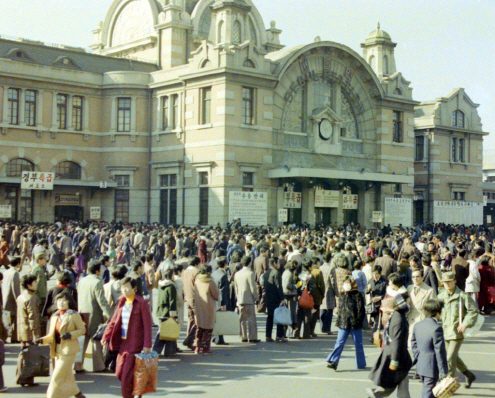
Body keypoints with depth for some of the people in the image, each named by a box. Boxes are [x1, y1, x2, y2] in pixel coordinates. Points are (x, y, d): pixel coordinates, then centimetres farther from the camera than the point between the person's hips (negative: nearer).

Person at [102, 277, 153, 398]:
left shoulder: (141, 303, -12)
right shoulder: (122, 302, 9)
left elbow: (147, 325, -13)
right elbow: (114, 320, 12)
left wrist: (147, 345, -16)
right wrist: (106, 337, 4)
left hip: (135, 344, -7)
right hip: (123, 343, 7)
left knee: (127, 375, -5)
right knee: (119, 373, 12)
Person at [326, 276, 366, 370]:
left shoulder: (357, 295, -7)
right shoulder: (342, 296, 11)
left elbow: (360, 310, -9)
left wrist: (358, 322, -14)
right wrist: (339, 321, 9)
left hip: (354, 325, -4)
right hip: (343, 324, 5)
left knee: (358, 344, 8)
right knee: (339, 342, -3)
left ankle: (361, 364, 20)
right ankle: (333, 362, -7)